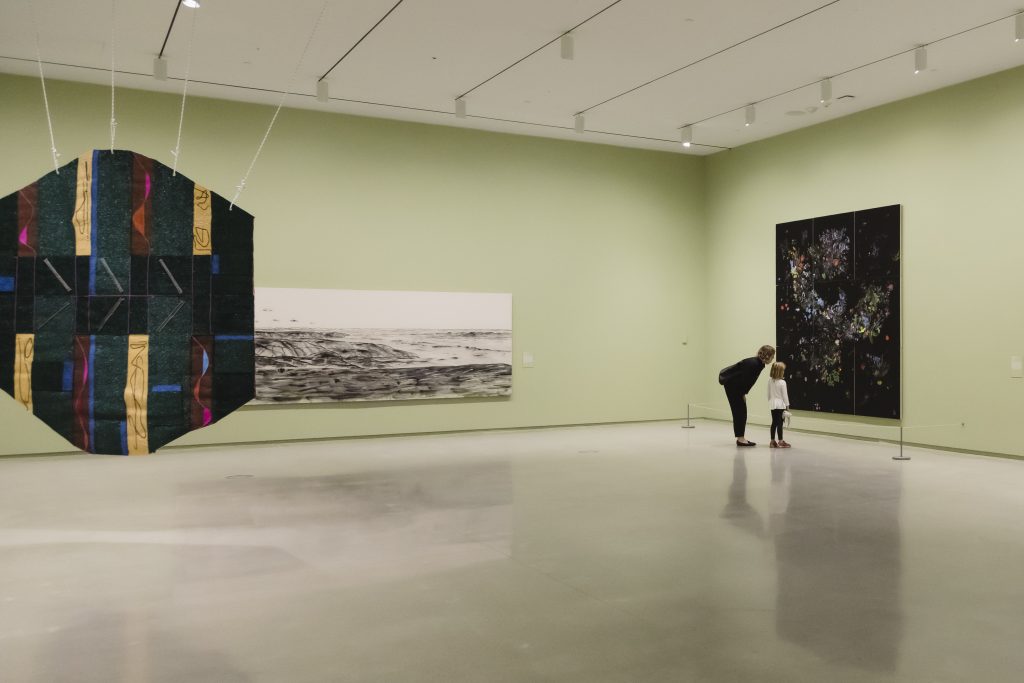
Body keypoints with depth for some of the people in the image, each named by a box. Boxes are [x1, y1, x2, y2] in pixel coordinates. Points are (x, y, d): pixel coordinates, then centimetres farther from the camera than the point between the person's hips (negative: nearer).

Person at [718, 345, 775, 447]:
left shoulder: (759, 364, 0)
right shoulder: (753, 364, -27)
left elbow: (748, 380, 7)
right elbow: (744, 380, -23)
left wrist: (743, 394, 4)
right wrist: (743, 394, -10)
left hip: (737, 385, 9)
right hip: (731, 384, -9)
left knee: (741, 411, 8)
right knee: (739, 410, -7)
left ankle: (740, 438, 12)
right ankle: (740, 439, -3)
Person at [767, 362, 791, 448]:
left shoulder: (770, 381, 3)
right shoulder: (782, 382, -14)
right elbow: (785, 395, -10)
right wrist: (787, 405, -2)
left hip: (772, 404, 6)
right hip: (780, 404, -6)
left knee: (774, 422, 12)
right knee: (780, 423, -3)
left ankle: (773, 441, 15)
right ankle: (780, 442, 1)